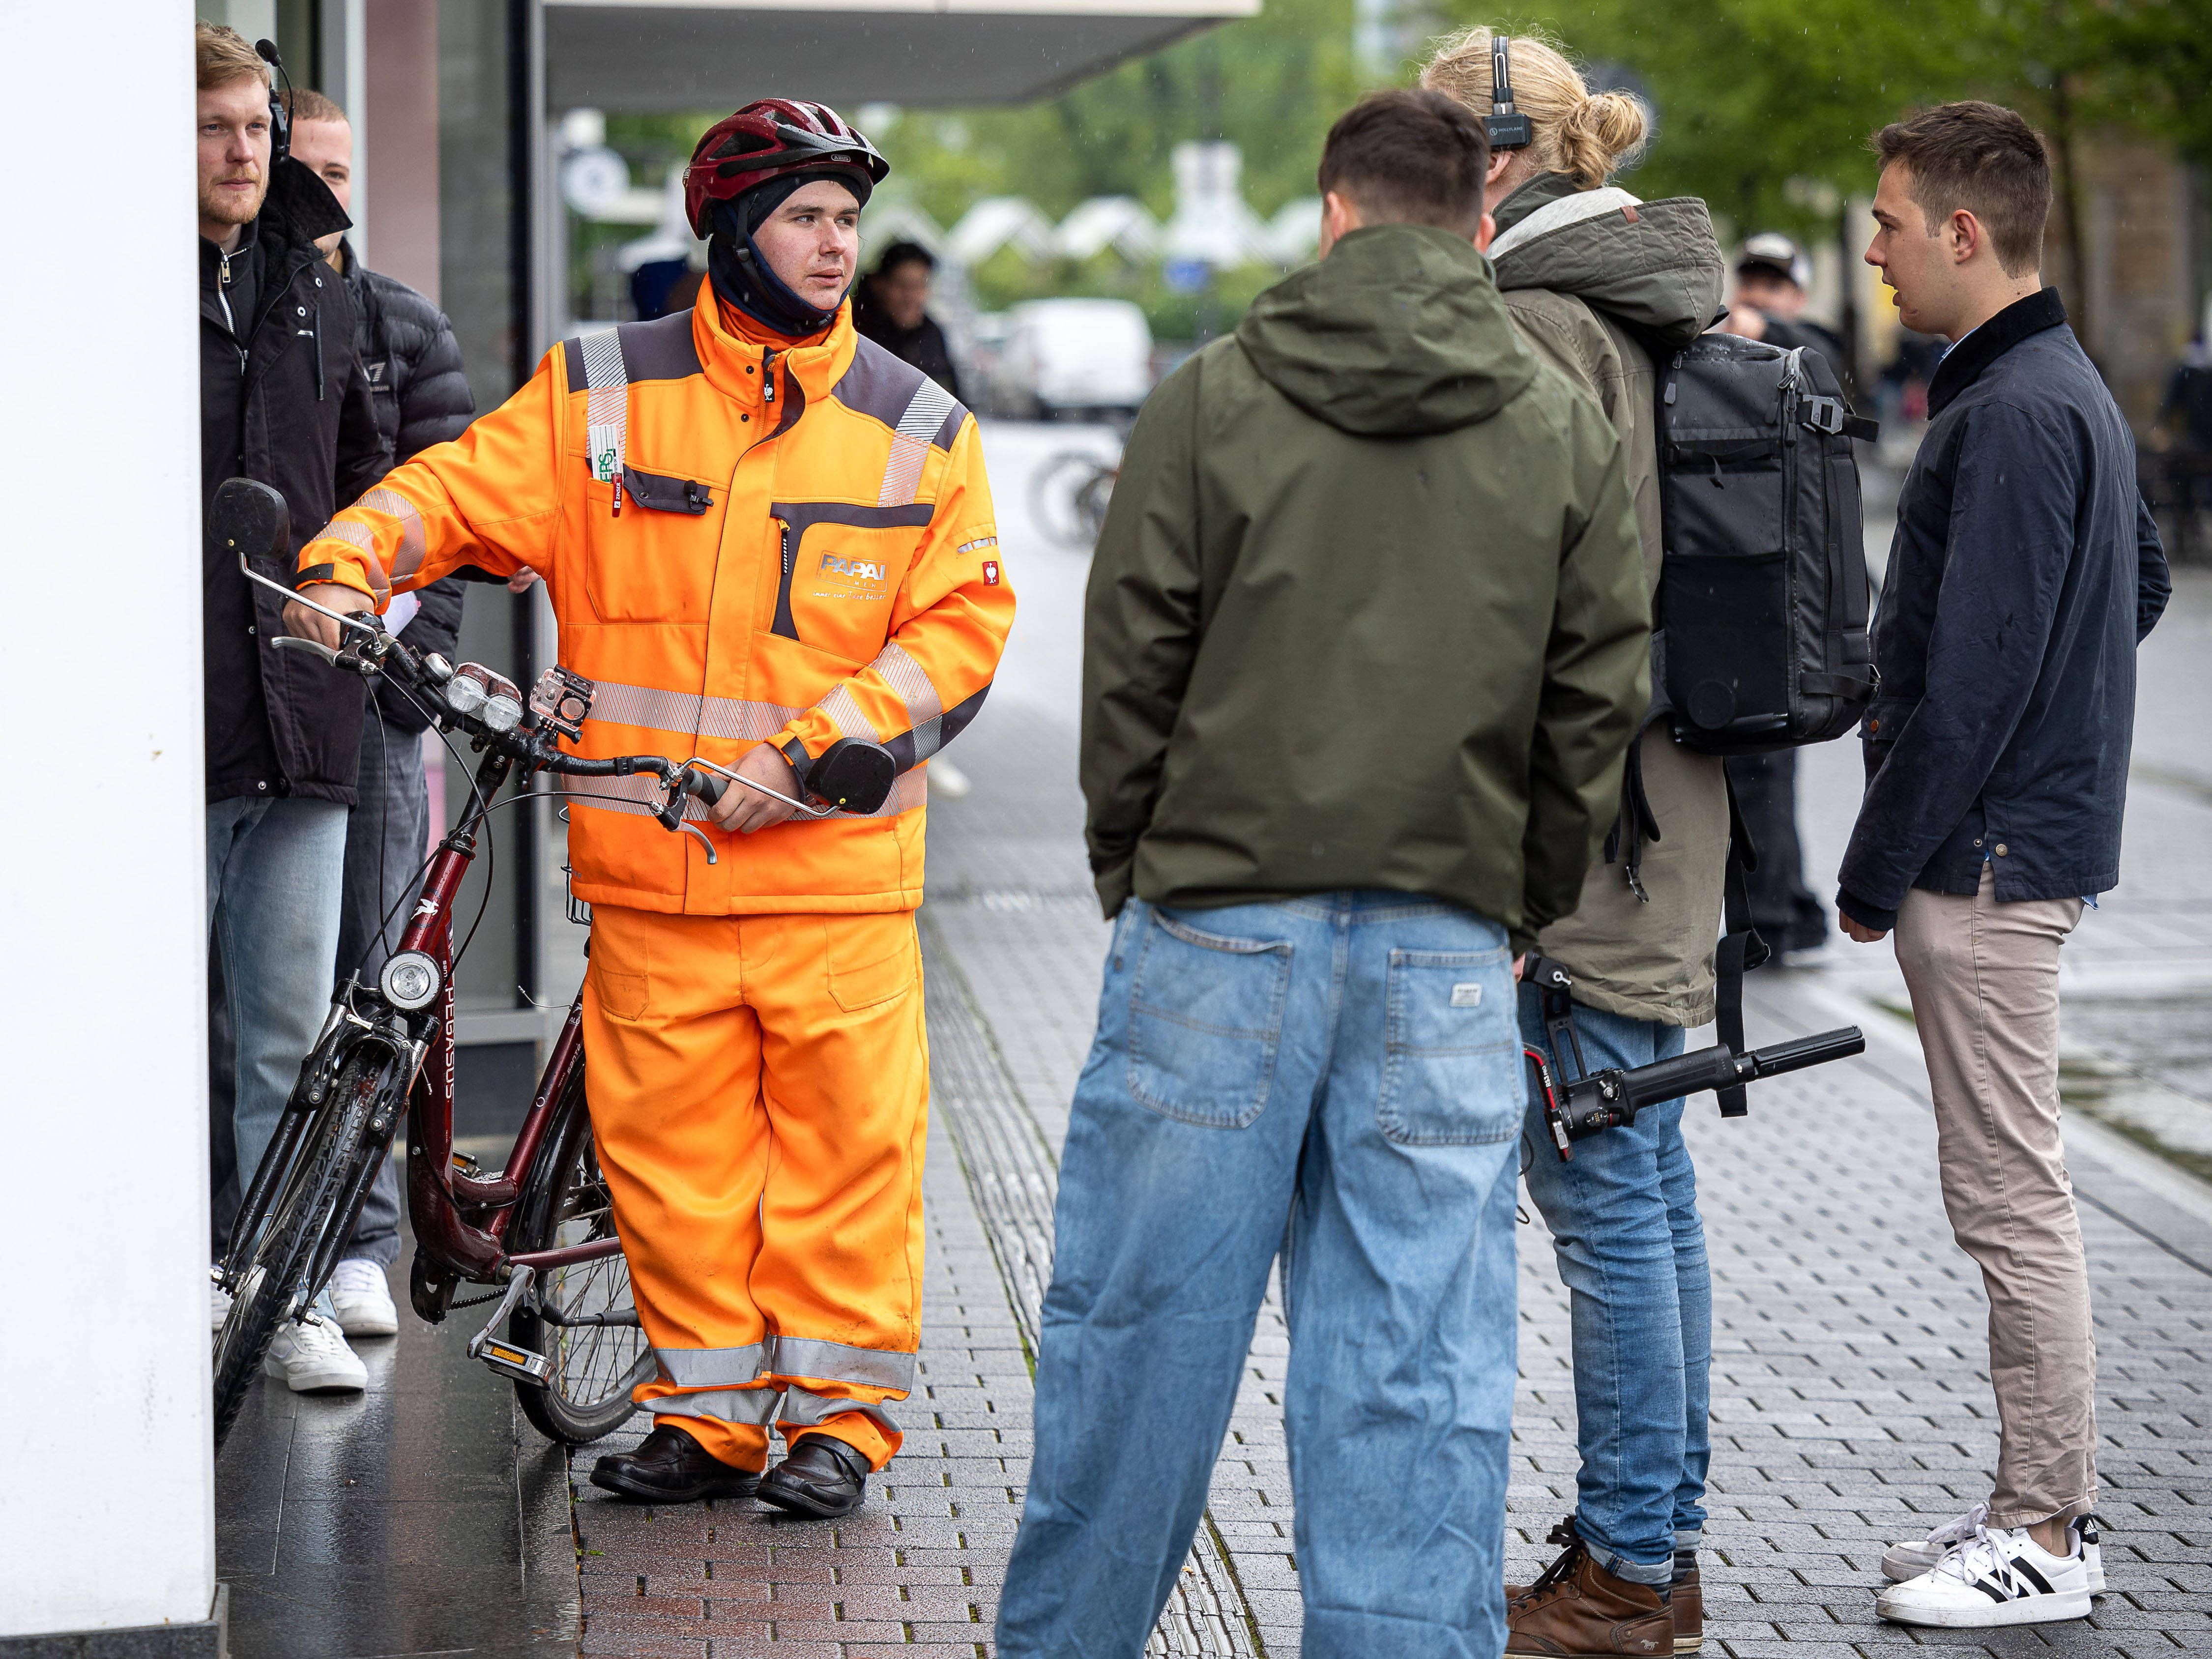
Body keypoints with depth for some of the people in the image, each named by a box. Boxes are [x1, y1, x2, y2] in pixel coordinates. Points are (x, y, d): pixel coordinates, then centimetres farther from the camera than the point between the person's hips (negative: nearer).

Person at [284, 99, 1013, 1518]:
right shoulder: (600, 397, 7)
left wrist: (808, 751, -10)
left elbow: (960, 629, 1)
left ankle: (842, 1412, 15)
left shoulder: (918, 429, 5)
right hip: (650, 868, 1)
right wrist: (349, 568, -16)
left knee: (844, 1142, 0)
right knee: (669, 1148, 6)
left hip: (838, 868, -1)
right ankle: (710, 1412, 20)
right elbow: (458, 491, 5)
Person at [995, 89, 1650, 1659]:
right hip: (1448, 958, 1)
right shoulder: (1569, 433, 5)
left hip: (1219, 931, -1)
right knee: (1419, 1378, 4)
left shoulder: (1210, 399, -1)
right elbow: (1598, 703, 6)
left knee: (1142, 1327, 8)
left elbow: (1127, 668, -1)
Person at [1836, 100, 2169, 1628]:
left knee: (2010, 1199, -4)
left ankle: (2046, 1539, 3)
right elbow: (2144, 578, 27)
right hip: (2035, 838, 10)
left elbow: (1971, 681, -22)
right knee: (2013, 1189, 15)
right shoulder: (2074, 389, 13)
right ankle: (2044, 1502, 22)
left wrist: (1876, 870, -16)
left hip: (1987, 859, -10)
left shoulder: (2012, 416, -19)